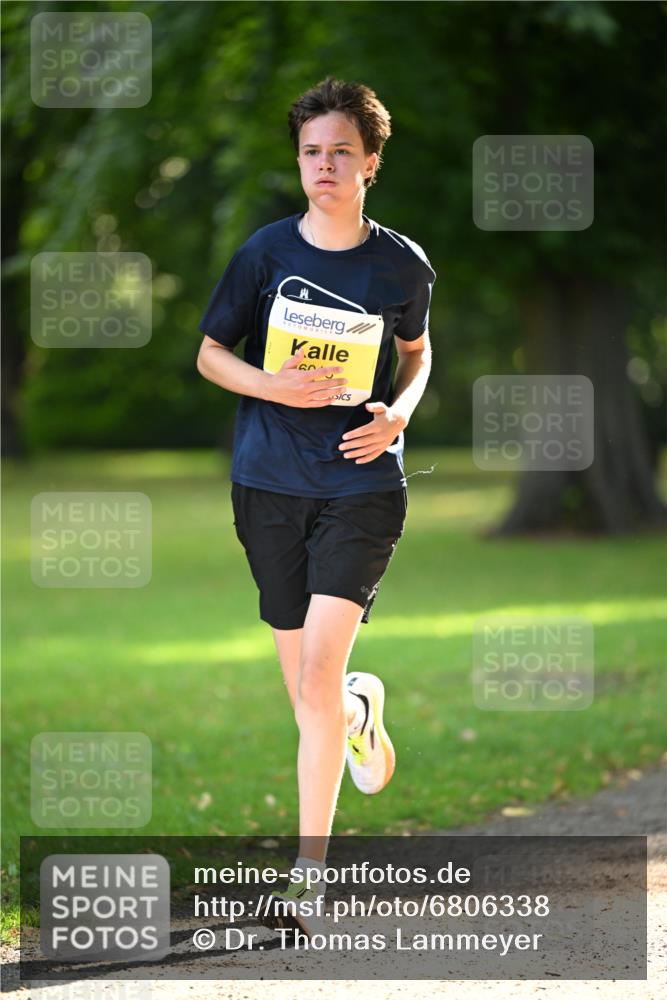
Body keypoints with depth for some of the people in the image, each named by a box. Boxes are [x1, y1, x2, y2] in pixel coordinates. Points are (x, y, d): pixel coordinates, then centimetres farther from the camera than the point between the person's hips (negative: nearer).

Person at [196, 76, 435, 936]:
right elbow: (209, 354, 6)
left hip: (362, 483, -2)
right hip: (269, 484, 2)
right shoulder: (267, 251, -2)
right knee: (305, 691, 9)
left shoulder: (402, 264, -1)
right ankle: (362, 712, 48)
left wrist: (397, 412, -3)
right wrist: (272, 385, -14)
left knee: (319, 670, -16)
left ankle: (309, 868, -9)